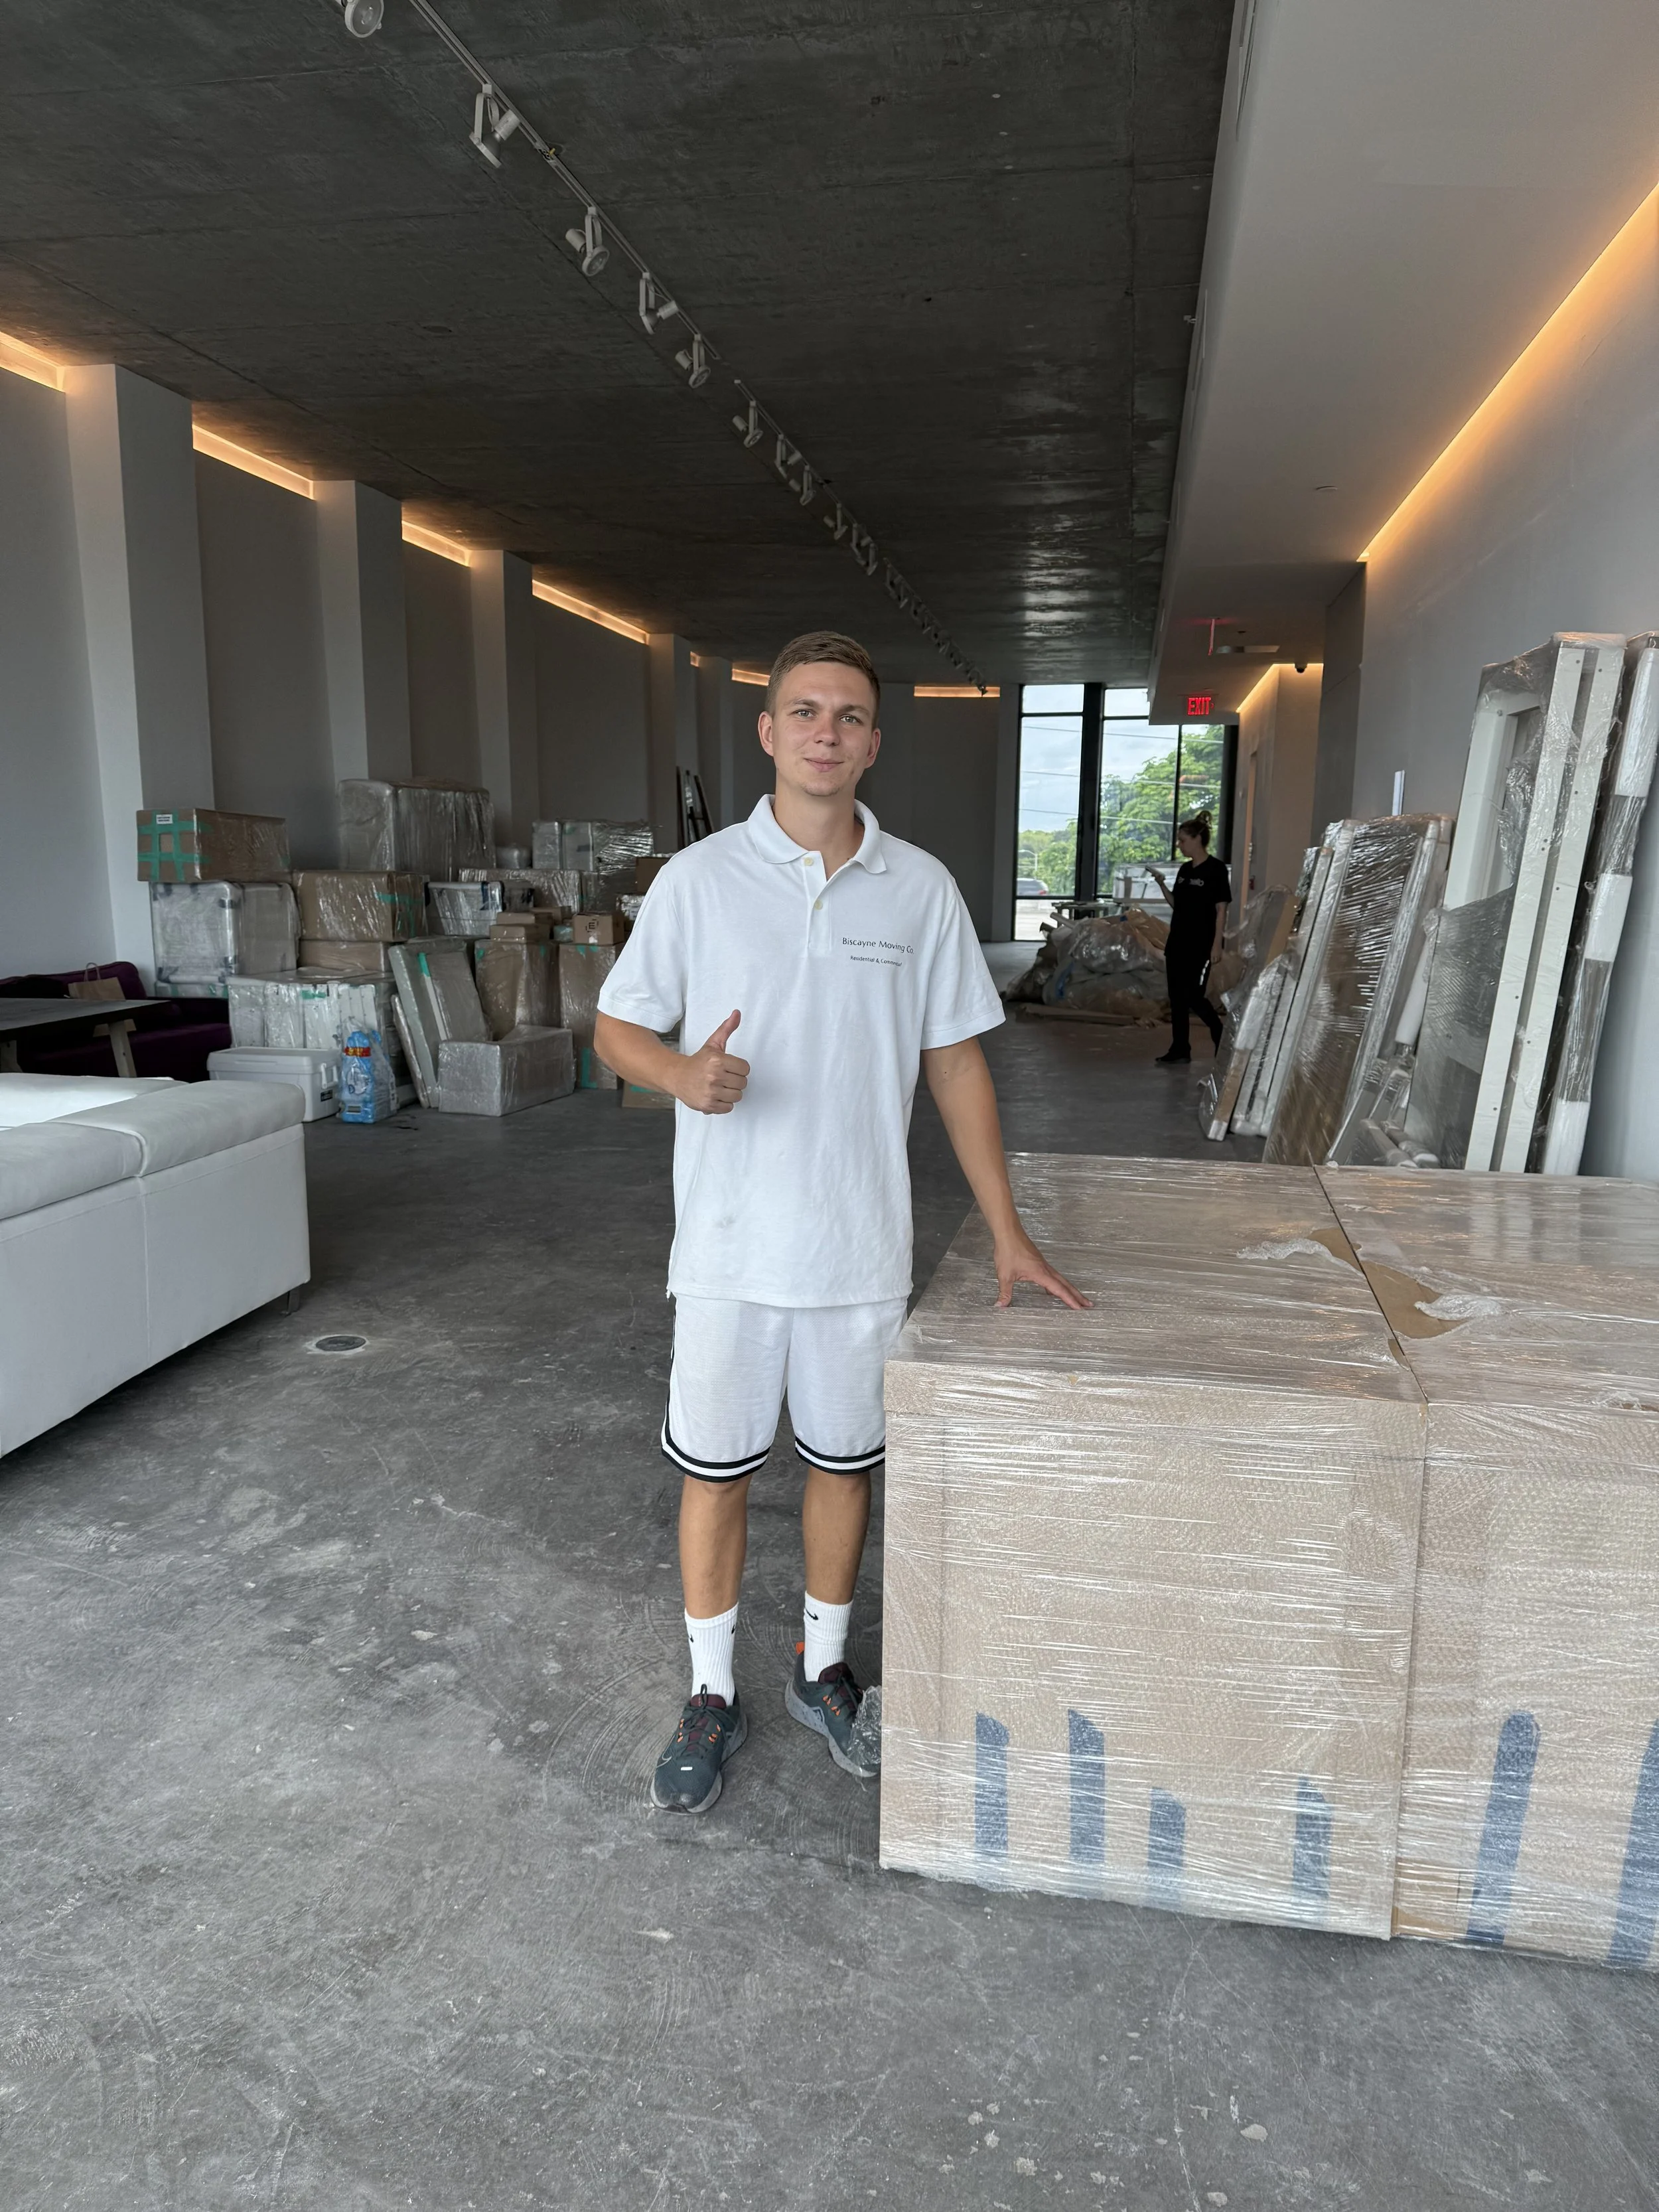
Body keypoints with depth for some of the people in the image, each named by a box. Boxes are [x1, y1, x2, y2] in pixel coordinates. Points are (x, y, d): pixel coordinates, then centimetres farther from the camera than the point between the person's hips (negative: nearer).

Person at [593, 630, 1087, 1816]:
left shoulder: (920, 888, 0)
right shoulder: (700, 878, -4)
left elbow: (955, 1059, 4)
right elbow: (618, 1026, 2)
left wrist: (1008, 1232, 3)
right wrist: (684, 1074, -22)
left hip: (862, 1242, 2)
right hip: (731, 1241, -1)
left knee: (844, 1461, 15)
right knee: (715, 1470, 9)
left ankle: (822, 1671, 37)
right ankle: (713, 1696, 30)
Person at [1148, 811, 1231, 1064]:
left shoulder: (1216, 869, -10)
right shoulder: (1184, 869, 12)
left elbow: (1222, 910, -11)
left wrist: (1217, 945, -16)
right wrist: (1161, 884, 1)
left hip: (1200, 945, -8)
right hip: (1177, 942, 8)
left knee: (1193, 996, -8)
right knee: (1177, 997, 6)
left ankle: (1223, 1037, 13)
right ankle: (1179, 1050, 12)